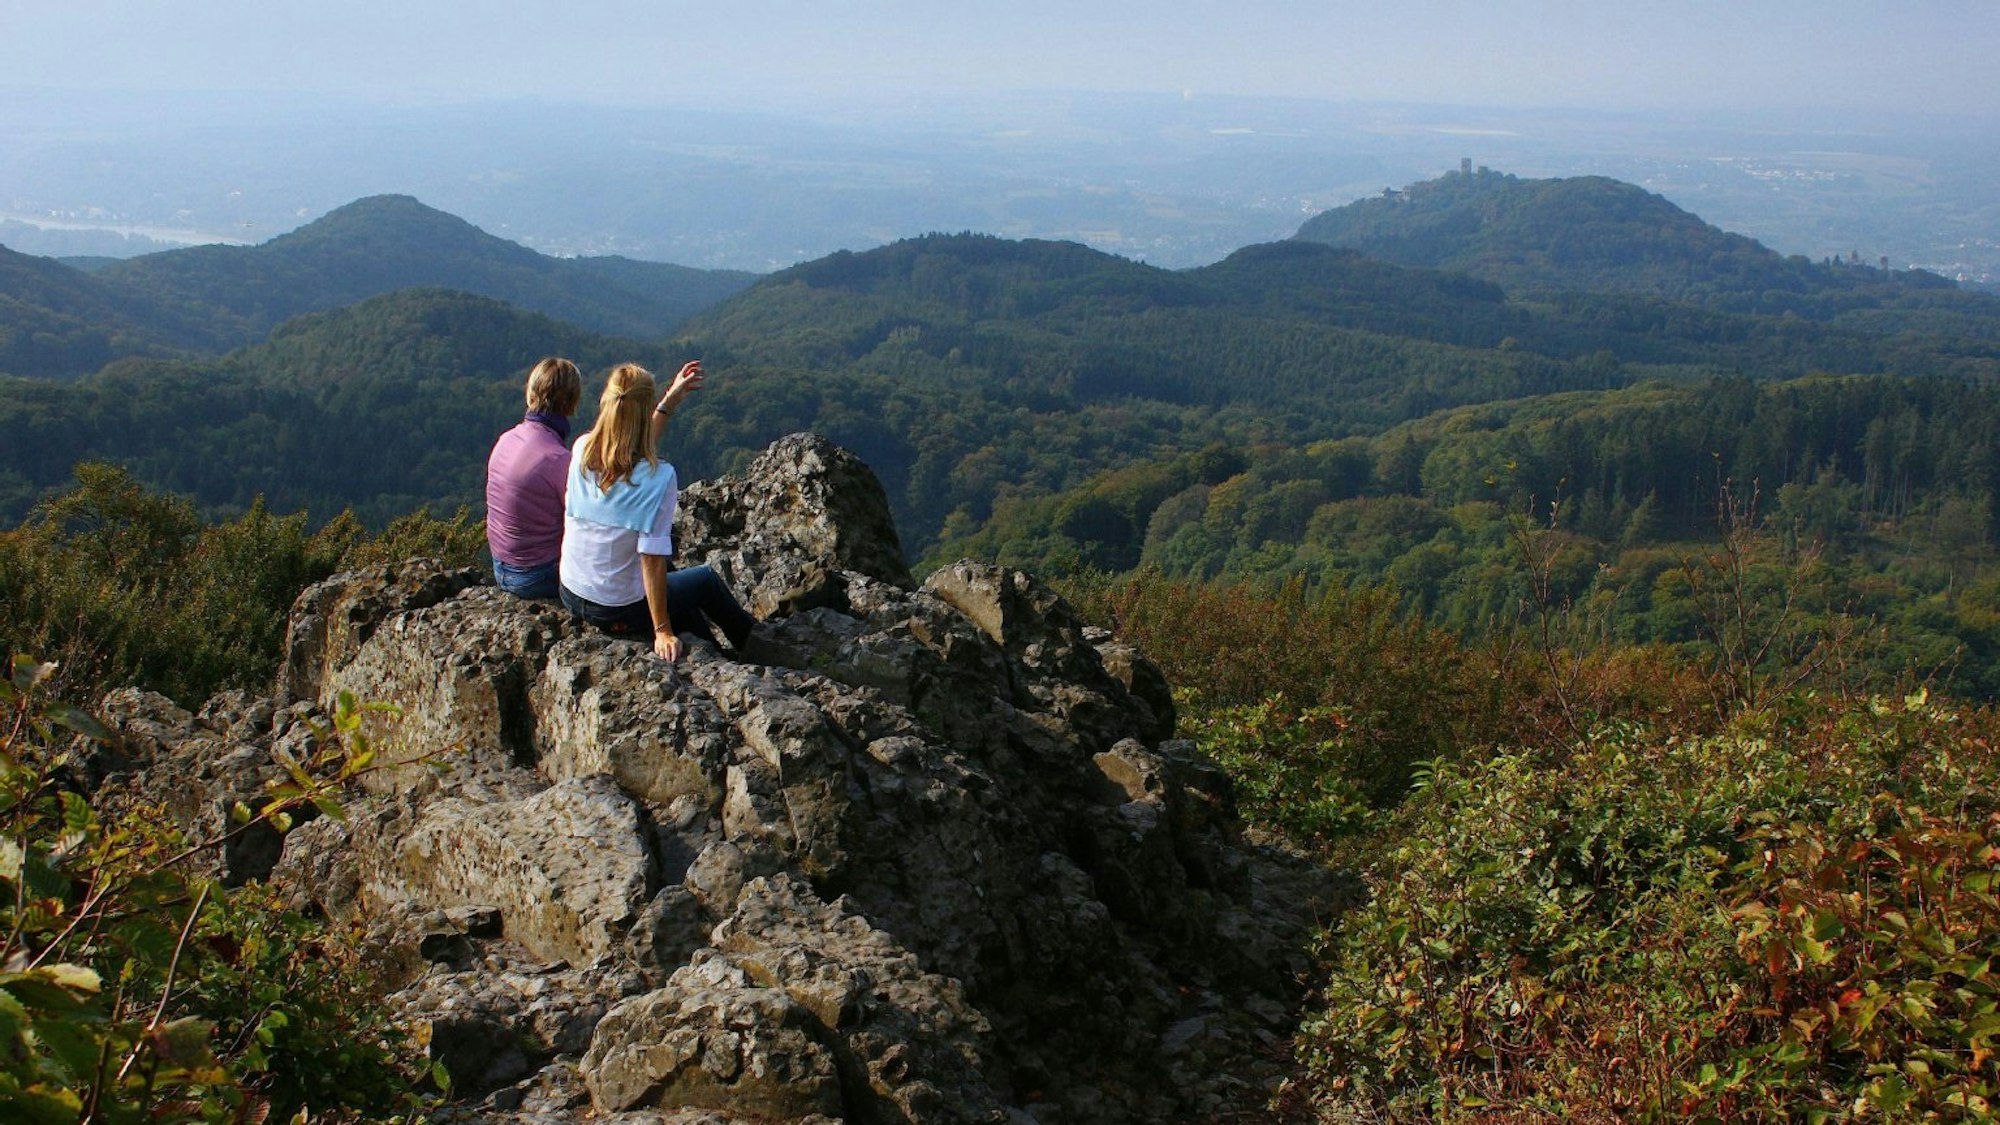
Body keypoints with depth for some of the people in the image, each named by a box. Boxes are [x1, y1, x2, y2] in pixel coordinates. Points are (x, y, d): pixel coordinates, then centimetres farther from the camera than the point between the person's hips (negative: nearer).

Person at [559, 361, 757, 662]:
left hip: (571, 595, 6)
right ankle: (751, 642, 50)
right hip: (620, 613, -6)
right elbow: (652, 560, -25)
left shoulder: (582, 450, -9)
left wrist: (670, 401, 17)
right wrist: (662, 632, -18)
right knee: (706, 579, 24)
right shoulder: (657, 477, -26)